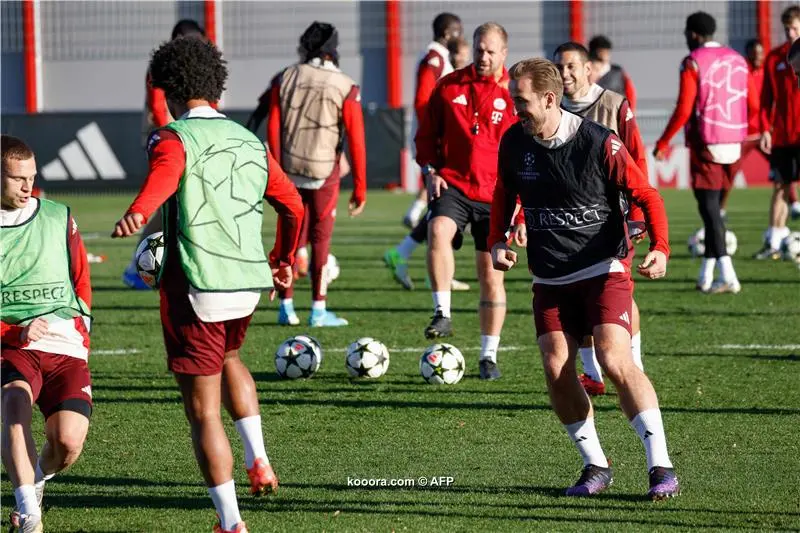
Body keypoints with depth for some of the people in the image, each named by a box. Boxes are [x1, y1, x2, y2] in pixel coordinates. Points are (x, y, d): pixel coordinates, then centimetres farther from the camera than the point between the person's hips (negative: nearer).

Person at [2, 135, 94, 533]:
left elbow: (81, 282, 23)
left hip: (65, 350, 2)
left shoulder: (59, 218, 12)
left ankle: (36, 480, 21)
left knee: (69, 442, -16)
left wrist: (78, 331, 9)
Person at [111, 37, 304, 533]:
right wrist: (284, 260, 36)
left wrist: (138, 213, -51)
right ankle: (258, 460, 24)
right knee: (228, 359, 36)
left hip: (196, 288, -6)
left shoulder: (174, 138, -7)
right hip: (248, 283, 6)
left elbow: (167, 171, -31)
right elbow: (293, 204, 18)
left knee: (203, 409, 1)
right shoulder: (250, 142, 12)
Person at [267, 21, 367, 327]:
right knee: (321, 240, 7)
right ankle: (318, 311, 7)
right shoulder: (346, 88, -7)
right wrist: (359, 188, 0)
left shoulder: (286, 79, 2)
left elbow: (273, 129, 2)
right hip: (324, 172, -3)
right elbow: (356, 141, -7)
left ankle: (286, 307, 12)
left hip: (290, 171, 3)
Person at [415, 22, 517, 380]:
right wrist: (430, 170, -2)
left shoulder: (513, 95, 0)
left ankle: (489, 356, 15)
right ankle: (442, 314, -26)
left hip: (494, 195, 0)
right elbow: (427, 133, 13)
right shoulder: (449, 86, 4)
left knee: (491, 275, 5)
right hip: (451, 185, 0)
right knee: (438, 231, -32)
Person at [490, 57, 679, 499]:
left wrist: (660, 249, -22)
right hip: (549, 279, 5)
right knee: (556, 373, -5)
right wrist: (498, 241, 3)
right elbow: (504, 194, 19)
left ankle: (661, 467, -17)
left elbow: (647, 196, -8)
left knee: (614, 360, -20)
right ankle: (596, 467, 12)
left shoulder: (599, 143, -16)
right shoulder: (514, 142, -1)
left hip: (603, 270, -5)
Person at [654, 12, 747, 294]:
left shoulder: (693, 63, -8)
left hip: (706, 143, -6)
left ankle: (727, 275, -16)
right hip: (733, 143, 6)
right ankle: (706, 275, 17)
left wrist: (662, 143, -4)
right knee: (714, 206, 15)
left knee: (708, 206, -5)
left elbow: (683, 110, -13)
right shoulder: (737, 61, 11)